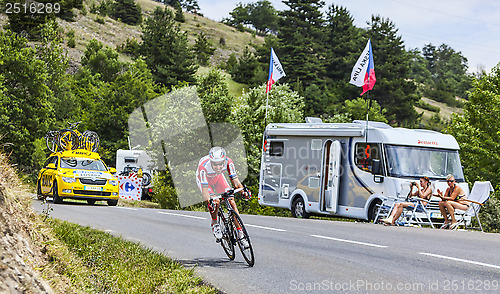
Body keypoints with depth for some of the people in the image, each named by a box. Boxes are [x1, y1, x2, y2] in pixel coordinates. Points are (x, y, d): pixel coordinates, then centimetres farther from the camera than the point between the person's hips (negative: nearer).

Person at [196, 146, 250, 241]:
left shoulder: (228, 162, -33)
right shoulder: (203, 166, -42)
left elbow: (234, 179, -31)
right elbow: (204, 188, -43)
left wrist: (243, 191, -49)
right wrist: (209, 202, -60)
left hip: (218, 177, 3)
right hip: (204, 179, -3)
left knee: (231, 201, -14)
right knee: (215, 202, -27)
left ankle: (240, 233, -7)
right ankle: (214, 224, 3)